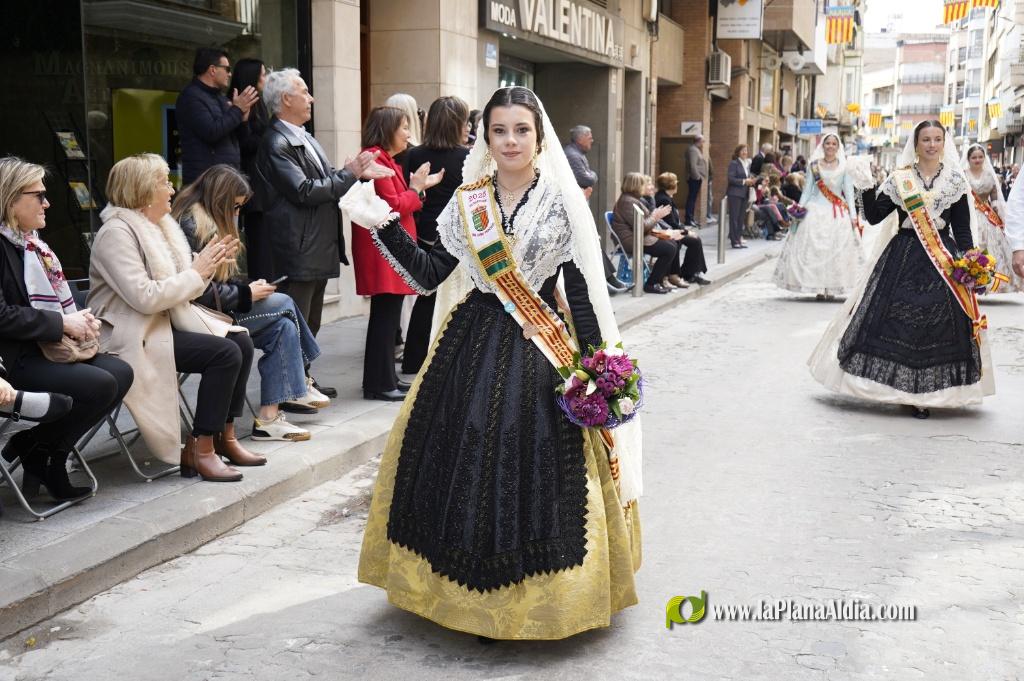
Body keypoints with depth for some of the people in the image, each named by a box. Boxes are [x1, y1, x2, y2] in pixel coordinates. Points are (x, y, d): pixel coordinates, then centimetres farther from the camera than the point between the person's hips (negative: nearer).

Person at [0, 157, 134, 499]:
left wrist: (81, 319, 1)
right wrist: (62, 323, -18)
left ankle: (50, 456, 1)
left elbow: (54, 300, 22)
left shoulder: (30, 241, 13)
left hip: (45, 348, 9)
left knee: (120, 372, -9)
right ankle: (35, 450, -1)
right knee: (100, 385, -24)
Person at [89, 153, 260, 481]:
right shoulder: (117, 232, -15)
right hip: (136, 335, -9)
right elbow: (145, 298, -25)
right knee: (225, 353, -22)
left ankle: (225, 436, 2)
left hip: (170, 322, 9)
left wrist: (209, 266, -3)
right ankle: (200, 450, -14)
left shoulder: (163, 226, 12)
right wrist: (196, 272, -17)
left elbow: (182, 291, 14)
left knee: (240, 341, -8)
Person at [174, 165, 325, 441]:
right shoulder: (194, 226, -16)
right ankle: (297, 385, 1)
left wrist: (248, 284, 4)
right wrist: (246, 293, -12)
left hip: (211, 309, 10)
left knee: (283, 325, -6)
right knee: (283, 305, -12)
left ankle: (269, 416, -7)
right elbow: (200, 292, -22)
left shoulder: (204, 219, 17)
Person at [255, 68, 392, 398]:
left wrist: (358, 172, -2)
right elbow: (304, 191, -22)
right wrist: (349, 174, -15)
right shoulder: (276, 143, -16)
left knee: (310, 320, 18)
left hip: (319, 247, 10)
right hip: (299, 250, -10)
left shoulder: (306, 139, 15)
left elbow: (326, 182, 13)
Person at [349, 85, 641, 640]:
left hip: (540, 352, -3)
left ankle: (534, 598, 14)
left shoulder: (561, 201, -2)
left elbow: (580, 290, -3)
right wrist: (387, 228, -9)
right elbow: (429, 274, 2)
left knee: (534, 467, -3)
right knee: (466, 463, 4)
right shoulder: (467, 201, 5)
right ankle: (473, 593, 21)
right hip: (474, 345, 3)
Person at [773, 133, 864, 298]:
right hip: (816, 210, 0)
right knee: (814, 248, -5)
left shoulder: (844, 167, 5)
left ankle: (831, 288, 1)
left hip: (839, 213, 0)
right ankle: (818, 288, -1)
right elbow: (807, 190, 8)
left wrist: (853, 215, -1)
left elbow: (849, 192, 4)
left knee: (836, 249, -3)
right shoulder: (813, 165, 6)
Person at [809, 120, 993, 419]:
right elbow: (874, 216, 2)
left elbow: (962, 228, 5)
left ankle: (923, 392, 6)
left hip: (943, 259, 0)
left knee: (939, 325, -2)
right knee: (896, 320, -2)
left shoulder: (955, 180, 4)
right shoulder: (899, 179, 4)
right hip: (903, 259, 0)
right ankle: (902, 387, 13)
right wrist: (867, 189, -12)